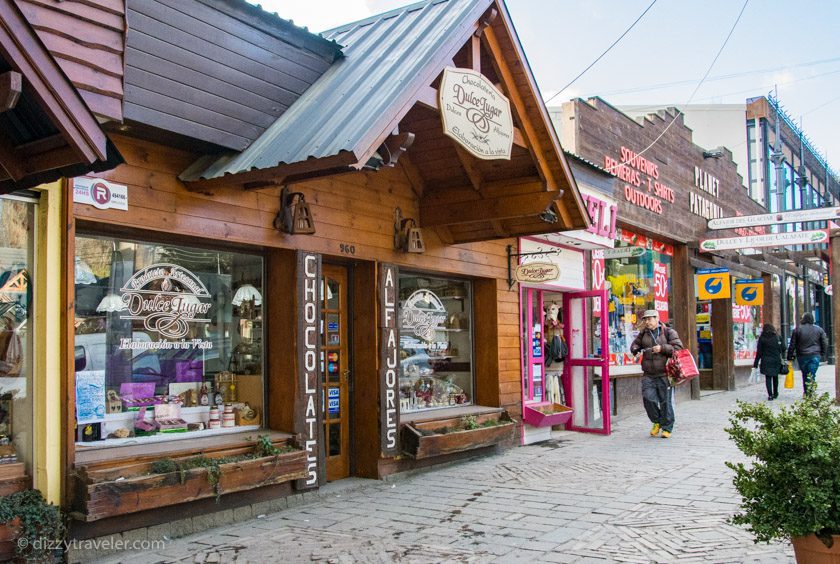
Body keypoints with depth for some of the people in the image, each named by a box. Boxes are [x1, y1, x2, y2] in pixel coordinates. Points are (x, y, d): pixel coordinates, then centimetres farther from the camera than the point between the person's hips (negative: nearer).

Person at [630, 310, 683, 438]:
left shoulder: (668, 332, 0)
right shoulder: (644, 333, 12)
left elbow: (678, 347, -7)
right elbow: (635, 344, 24)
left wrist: (662, 348, -17)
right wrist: (636, 351, 2)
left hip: (664, 374, -3)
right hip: (648, 375, 4)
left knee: (665, 401, 1)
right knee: (648, 398, -6)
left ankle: (667, 428, 15)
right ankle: (657, 422, 18)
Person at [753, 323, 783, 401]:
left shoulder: (762, 338, -3)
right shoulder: (778, 337, 1)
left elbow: (759, 352, -3)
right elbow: (783, 348, 2)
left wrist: (756, 363, 0)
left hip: (766, 361, -2)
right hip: (776, 361, 2)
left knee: (768, 378, 2)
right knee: (775, 377, 17)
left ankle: (770, 395, -7)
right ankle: (775, 393, 27)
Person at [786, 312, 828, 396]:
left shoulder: (797, 329, -2)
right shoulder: (819, 329, 3)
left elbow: (792, 345, 0)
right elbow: (825, 343, 6)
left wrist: (790, 357, 6)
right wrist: (823, 355, 15)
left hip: (802, 356, 0)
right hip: (815, 355, 0)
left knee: (805, 374, 12)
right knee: (811, 375, -2)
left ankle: (806, 392, 16)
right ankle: (810, 393, -12)